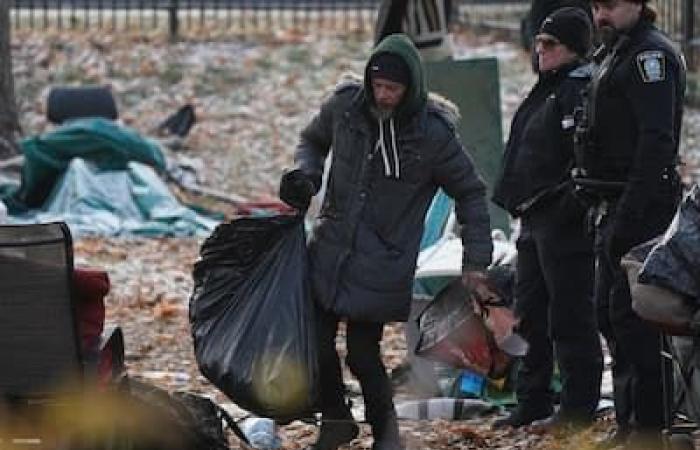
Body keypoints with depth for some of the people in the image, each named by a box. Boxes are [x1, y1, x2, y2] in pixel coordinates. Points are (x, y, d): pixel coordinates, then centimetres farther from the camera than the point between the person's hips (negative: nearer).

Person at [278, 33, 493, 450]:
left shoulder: (433, 133, -11)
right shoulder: (344, 106, -2)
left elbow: (470, 193, 1)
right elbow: (313, 140, 19)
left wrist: (476, 260, -1)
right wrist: (305, 173, -3)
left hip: (382, 265, -4)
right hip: (329, 251, 4)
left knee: (363, 353, -4)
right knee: (317, 344, 2)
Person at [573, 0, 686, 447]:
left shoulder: (650, 55, -13)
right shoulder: (612, 54, 19)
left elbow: (656, 143, -22)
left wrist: (630, 216, -26)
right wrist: (603, 208, 18)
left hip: (641, 207, -11)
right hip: (615, 209, 11)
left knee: (632, 317, -11)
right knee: (610, 314, 14)